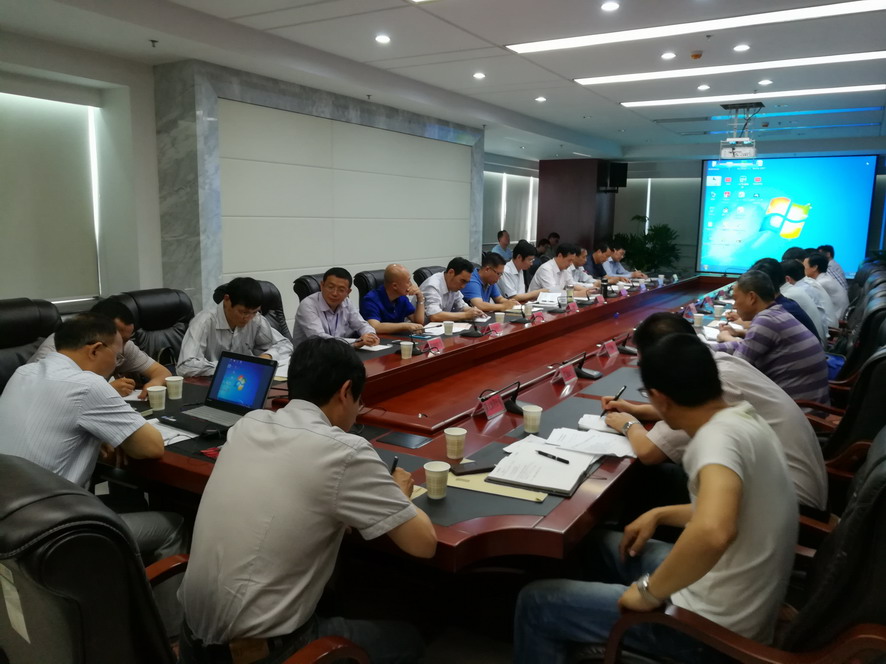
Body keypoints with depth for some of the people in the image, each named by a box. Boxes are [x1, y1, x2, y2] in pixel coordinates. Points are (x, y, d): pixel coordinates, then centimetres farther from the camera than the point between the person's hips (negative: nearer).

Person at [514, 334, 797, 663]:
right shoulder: (744, 419, 2)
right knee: (597, 544, 26)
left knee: (535, 602, 1)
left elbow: (713, 532, -45)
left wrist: (649, 591, -29)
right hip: (735, 603, 9)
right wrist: (659, 515, 13)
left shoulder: (718, 436, -27)